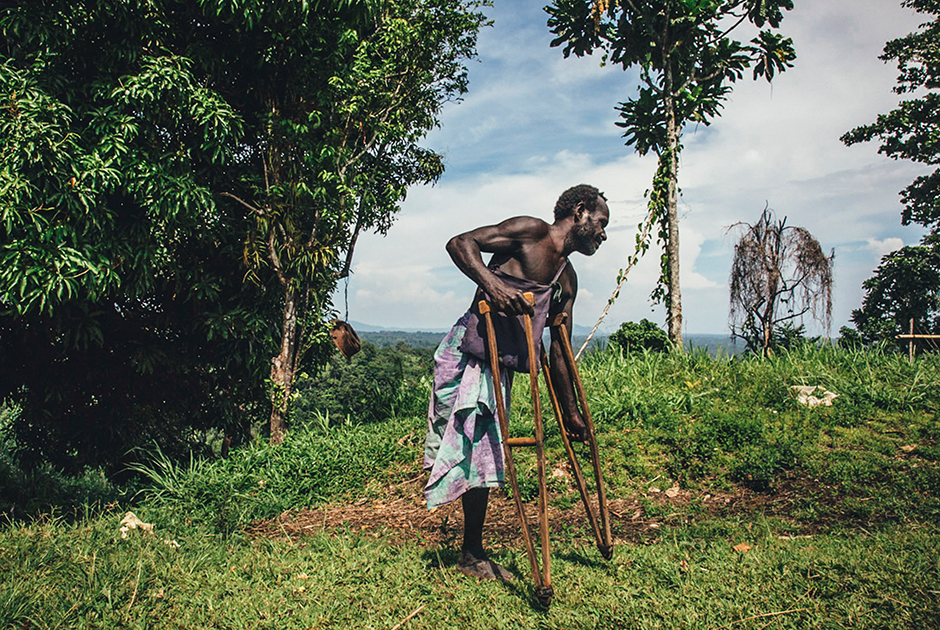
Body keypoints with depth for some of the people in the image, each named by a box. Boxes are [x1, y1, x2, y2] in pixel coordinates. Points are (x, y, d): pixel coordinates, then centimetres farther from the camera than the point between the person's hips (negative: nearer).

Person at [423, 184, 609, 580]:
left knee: (484, 456, 11)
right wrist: (491, 284, -29)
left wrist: (570, 413, 21)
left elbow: (558, 350, 19)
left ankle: (473, 555, 23)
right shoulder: (530, 232, -5)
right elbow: (461, 243, -13)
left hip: (500, 368, 8)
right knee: (472, 452, -8)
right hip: (467, 355, -8)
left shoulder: (566, 280, 17)